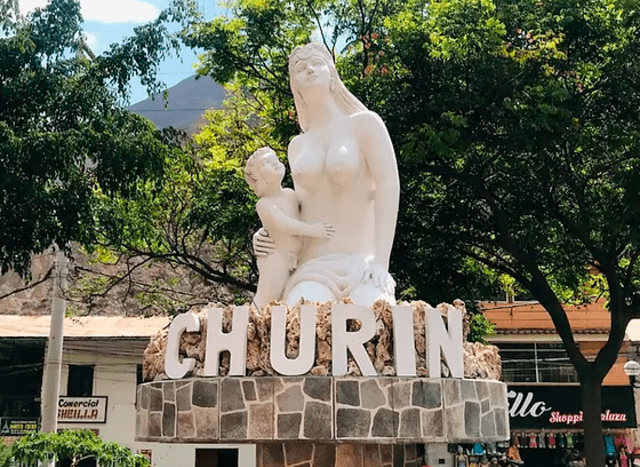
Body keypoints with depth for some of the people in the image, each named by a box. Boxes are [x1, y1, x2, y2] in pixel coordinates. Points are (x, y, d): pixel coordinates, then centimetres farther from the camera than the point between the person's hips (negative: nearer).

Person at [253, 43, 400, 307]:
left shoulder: (364, 123, 5)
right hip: (313, 269, 3)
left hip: (360, 264, -3)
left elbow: (388, 186, -5)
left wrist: (380, 262, -15)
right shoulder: (297, 146, 19)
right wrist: (272, 234, 8)